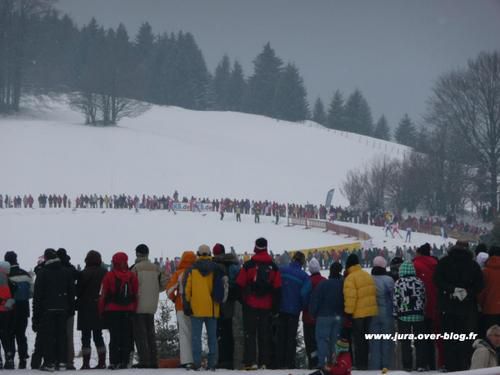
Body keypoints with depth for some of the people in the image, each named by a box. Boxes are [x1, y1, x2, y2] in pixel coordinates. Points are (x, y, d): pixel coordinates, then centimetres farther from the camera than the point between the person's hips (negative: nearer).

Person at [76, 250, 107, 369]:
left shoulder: (85, 274, -13)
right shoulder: (104, 273, 3)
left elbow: (78, 291, -8)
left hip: (86, 309, -5)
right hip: (100, 309, 5)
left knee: (86, 337, -1)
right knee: (98, 336, 13)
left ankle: (86, 363, -5)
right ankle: (102, 362, 10)